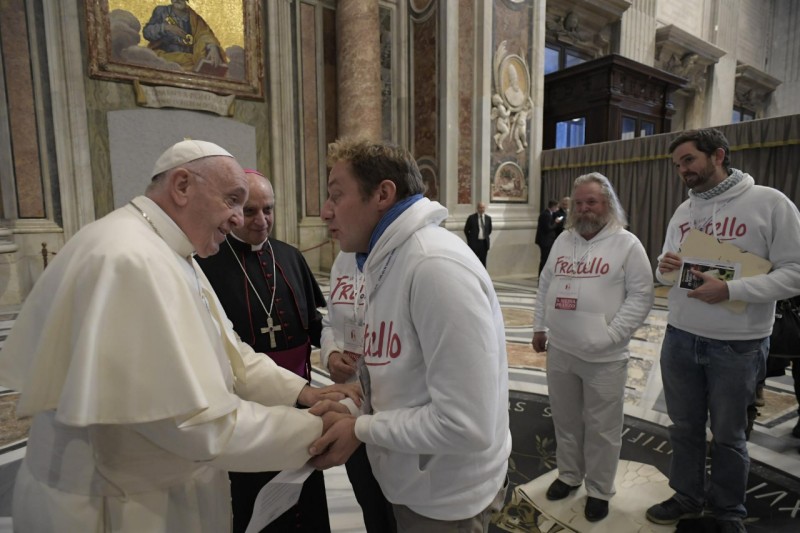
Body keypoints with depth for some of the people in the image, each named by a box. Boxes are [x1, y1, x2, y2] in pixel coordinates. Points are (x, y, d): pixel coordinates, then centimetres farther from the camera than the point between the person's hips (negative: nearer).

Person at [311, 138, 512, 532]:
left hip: (447, 498, -8)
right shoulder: (381, 262, 3)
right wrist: (349, 407, -5)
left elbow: (466, 425, -30)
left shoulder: (436, 265, -28)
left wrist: (361, 429, -20)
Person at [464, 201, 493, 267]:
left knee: (483, 262, 5)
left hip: (484, 243, 3)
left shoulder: (488, 218, 6)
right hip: (474, 243, -3)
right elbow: (466, 230, 5)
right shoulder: (471, 217, -4)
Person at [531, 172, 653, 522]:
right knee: (565, 419, 18)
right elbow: (545, 285, 14)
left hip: (604, 357, -4)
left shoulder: (627, 244, -6)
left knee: (602, 427, 10)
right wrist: (539, 327, 11)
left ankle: (599, 490, 30)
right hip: (560, 351, 5)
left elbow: (641, 296, -9)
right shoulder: (563, 240, 9)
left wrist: (611, 335, -16)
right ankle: (569, 475, 39)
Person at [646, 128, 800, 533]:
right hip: (679, 339, 5)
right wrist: (665, 269, -10)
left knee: (728, 435, 14)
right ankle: (687, 497, 38)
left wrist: (730, 290, -24)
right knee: (684, 427, 18)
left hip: (737, 346, -4)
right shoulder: (683, 211, 7)